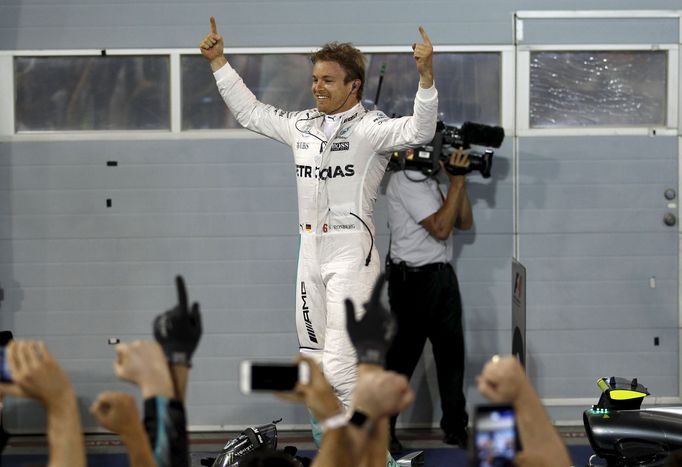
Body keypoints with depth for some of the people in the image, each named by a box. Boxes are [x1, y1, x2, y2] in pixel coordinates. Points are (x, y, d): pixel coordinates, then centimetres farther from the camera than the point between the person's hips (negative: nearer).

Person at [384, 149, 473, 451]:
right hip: (414, 279, -9)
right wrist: (456, 182, -19)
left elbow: (464, 223, 13)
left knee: (451, 352, 11)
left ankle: (455, 428, 19)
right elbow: (440, 228, -21)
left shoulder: (427, 181, 15)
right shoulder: (405, 180, -14)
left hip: (441, 276, 9)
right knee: (403, 357, -3)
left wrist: (460, 182, 3)